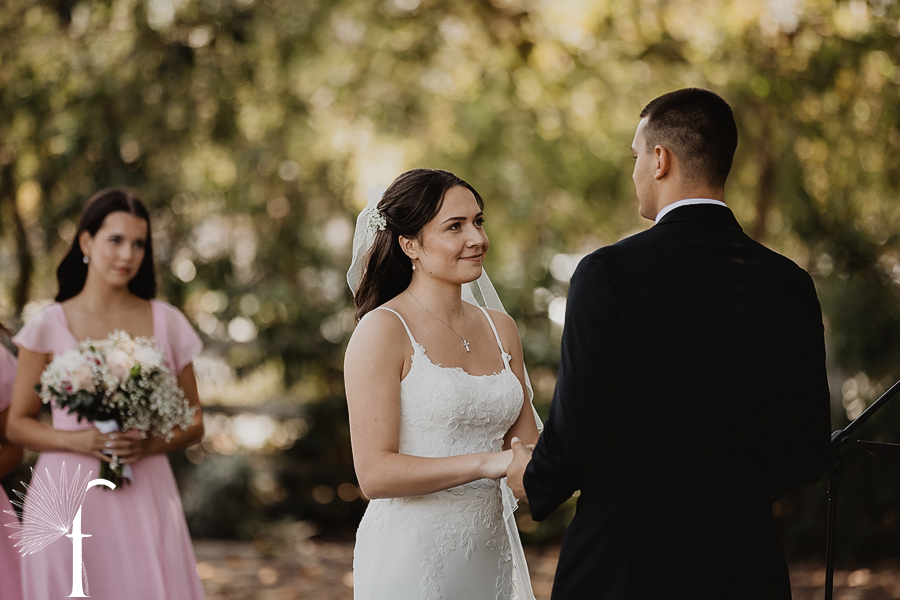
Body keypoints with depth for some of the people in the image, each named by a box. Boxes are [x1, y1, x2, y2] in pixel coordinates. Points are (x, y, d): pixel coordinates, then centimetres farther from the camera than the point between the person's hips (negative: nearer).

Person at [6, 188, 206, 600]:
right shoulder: (49, 326, 2)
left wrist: (148, 445, -10)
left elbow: (193, 423, 10)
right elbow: (17, 425, 5)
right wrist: (77, 440, -12)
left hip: (143, 497, 1)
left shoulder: (166, 323, 7)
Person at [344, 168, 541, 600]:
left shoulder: (500, 328, 9)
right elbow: (375, 473, -17)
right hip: (411, 559, -6)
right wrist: (487, 463, -25)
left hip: (489, 551, 6)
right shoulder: (382, 330, -10)